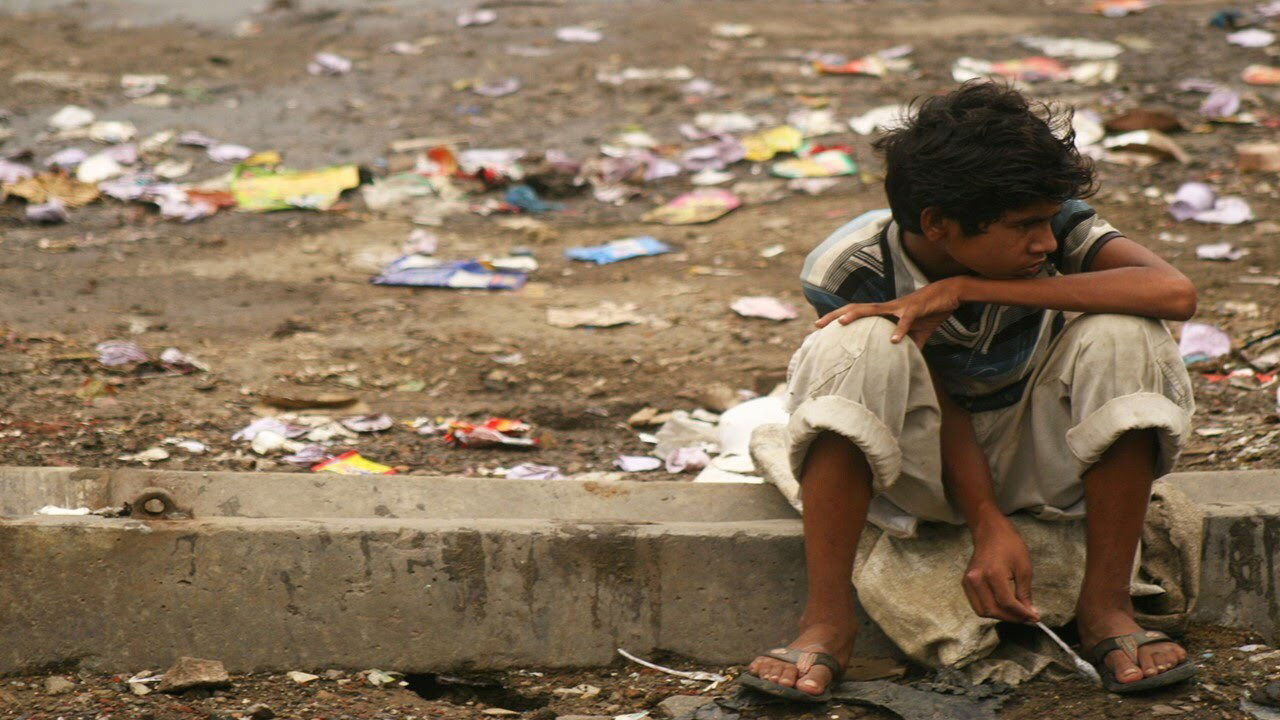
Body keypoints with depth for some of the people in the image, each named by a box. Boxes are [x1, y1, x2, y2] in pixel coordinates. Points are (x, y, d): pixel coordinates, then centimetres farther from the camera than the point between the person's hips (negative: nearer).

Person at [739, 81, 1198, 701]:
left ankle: (1106, 606, -18)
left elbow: (1175, 293, -40)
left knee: (1122, 336, -28)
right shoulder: (847, 271, -24)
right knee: (859, 345, -33)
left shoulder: (1057, 226, -23)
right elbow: (936, 405, -18)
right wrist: (989, 527, -34)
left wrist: (964, 290, -38)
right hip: (923, 467, -1)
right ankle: (826, 618, -27)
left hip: (1037, 456, 1)